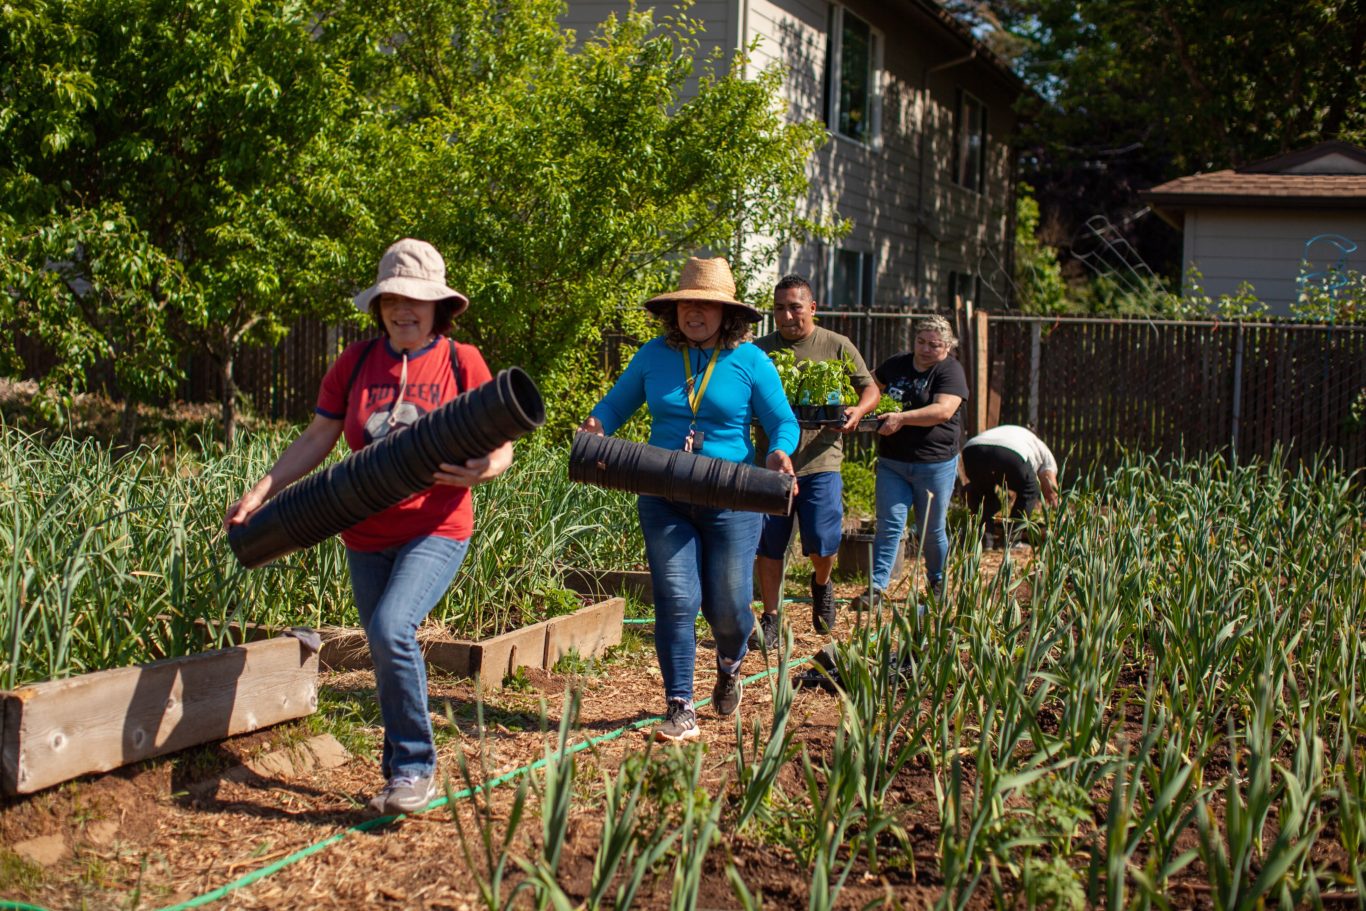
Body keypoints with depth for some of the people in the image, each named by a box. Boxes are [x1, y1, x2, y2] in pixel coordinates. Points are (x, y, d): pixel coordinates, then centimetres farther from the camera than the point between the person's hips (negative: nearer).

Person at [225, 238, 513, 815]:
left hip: (436, 530, -4)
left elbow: (501, 448, -1)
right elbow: (316, 441, 8)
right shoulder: (355, 363, 6)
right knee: (388, 657, 10)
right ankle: (402, 776, 27)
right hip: (366, 537, 4)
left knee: (391, 629, -25)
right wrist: (261, 491, -2)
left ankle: (414, 767, -9)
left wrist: (484, 470, -24)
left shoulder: (461, 362, -2)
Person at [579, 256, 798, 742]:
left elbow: (783, 422, 4)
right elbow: (615, 404, 15)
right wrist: (596, 425, -8)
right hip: (664, 499, 1)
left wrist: (779, 452, -19)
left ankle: (729, 666, 38)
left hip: (731, 502, -1)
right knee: (676, 601, -6)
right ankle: (679, 708, 3)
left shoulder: (749, 361, 0)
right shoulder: (654, 355, 6)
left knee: (727, 605, 3)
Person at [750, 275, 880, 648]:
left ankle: (822, 584, 29)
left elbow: (871, 389, 9)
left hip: (820, 460, -1)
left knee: (821, 541, -6)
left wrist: (857, 411, -12)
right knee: (769, 545, 4)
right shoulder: (760, 350, 7)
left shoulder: (837, 346, 4)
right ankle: (769, 620, 17)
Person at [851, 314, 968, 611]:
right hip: (891, 462, 4)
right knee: (889, 524, -4)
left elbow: (944, 410, -22)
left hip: (935, 464, -4)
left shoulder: (950, 370, -7)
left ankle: (938, 584, 29)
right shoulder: (897, 364, 10)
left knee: (931, 530, 9)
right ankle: (876, 587, -6)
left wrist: (902, 418, -28)